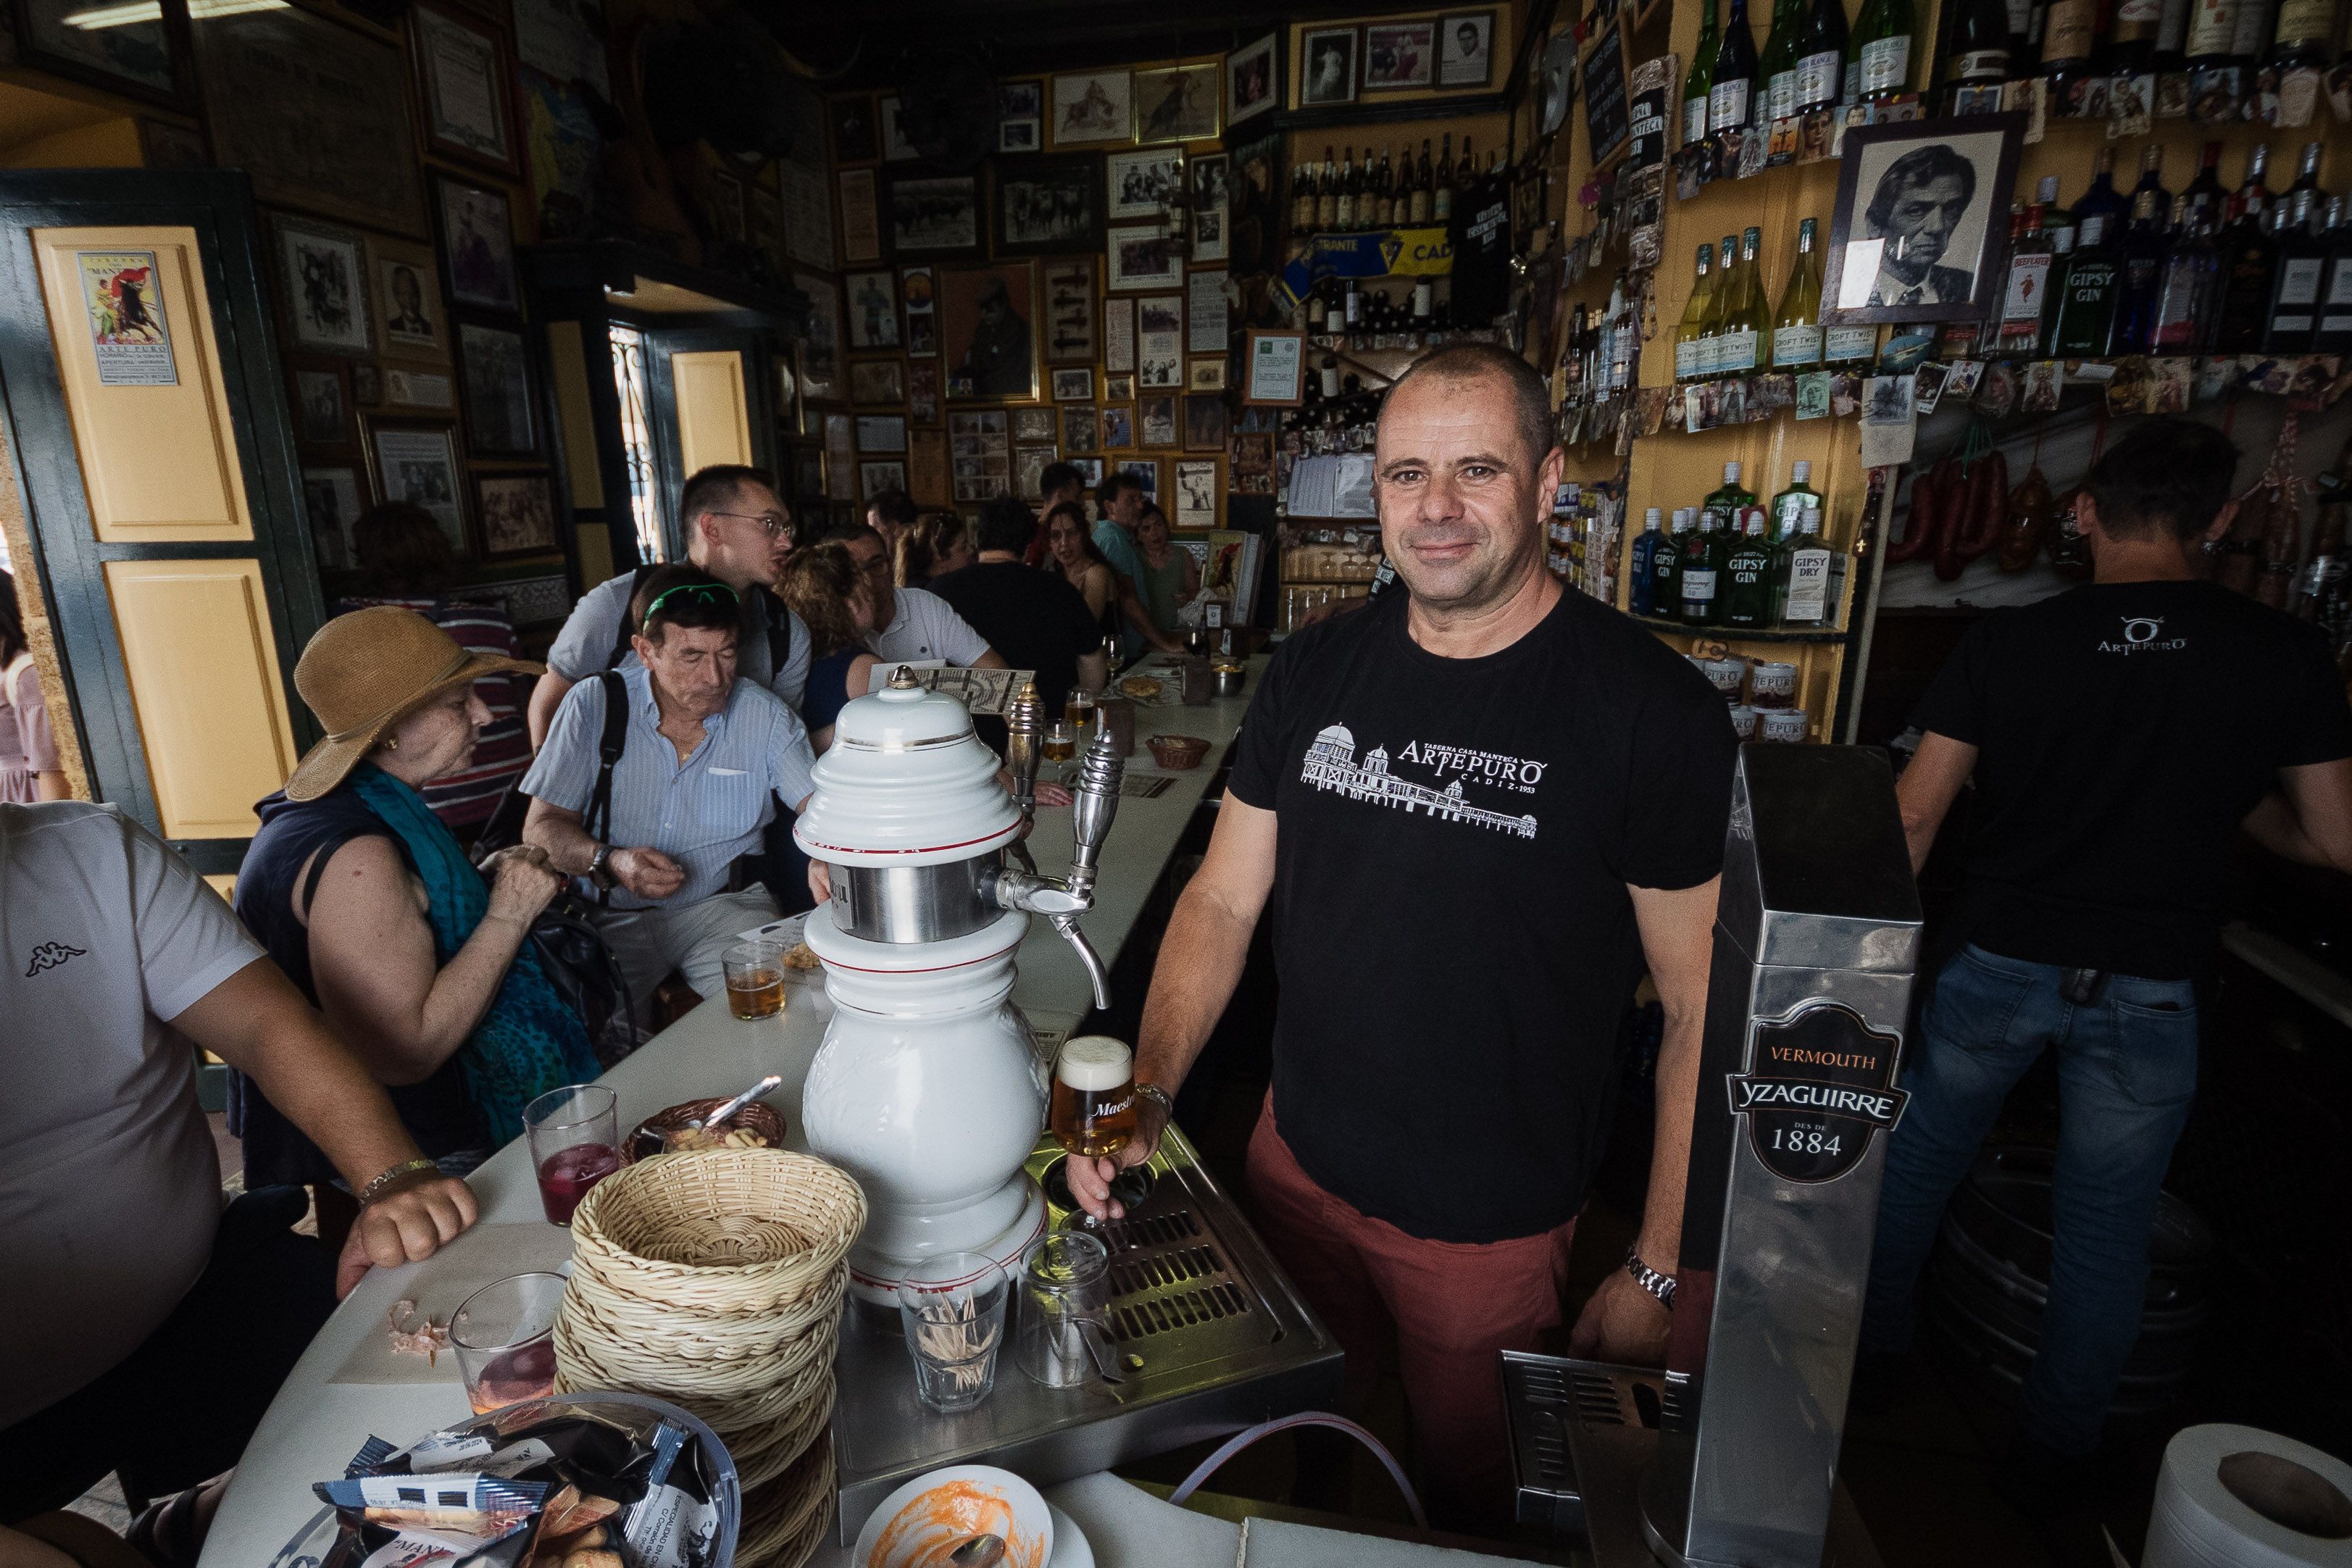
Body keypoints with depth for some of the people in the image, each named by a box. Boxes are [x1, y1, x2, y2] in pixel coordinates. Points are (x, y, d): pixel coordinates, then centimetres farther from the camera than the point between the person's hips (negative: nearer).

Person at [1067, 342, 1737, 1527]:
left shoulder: (1652, 709, -17)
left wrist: (1660, 1272, -9)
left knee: (1474, 1501, 23)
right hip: (1296, 1166, 4)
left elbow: (1705, 1013, -12)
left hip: (1493, 1224, -3)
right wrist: (1147, 1095, -12)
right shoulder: (1315, 672, -5)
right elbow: (1224, 900, -1)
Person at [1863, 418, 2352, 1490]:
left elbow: (1916, 813, -7)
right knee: (2106, 1226, 16)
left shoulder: (2006, 644, -8)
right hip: (2151, 990, 1)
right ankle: (2053, 1449, 32)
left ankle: (1869, 1343, 38)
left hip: (1997, 964, 0)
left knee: (1917, 1156, 20)